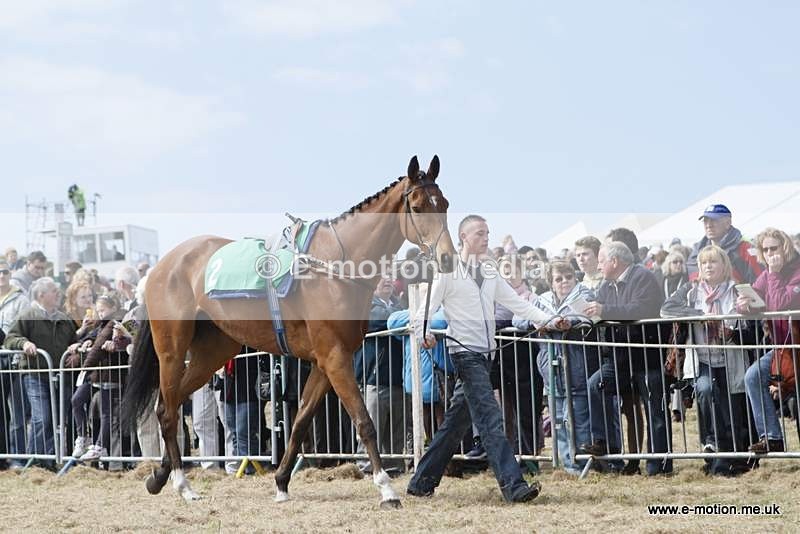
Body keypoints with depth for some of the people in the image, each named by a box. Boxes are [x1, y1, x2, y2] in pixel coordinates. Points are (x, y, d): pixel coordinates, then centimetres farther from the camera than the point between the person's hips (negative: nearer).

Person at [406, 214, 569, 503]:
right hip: (465, 352, -8)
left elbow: (517, 303, 14)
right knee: (490, 419, -15)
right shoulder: (449, 273, -4)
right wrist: (424, 335, -28)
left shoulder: (490, 273, 16)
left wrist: (550, 320, 1)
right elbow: (425, 310, -8)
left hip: (484, 354, 8)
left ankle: (421, 482, 19)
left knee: (456, 422, 11)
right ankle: (513, 485, -21)